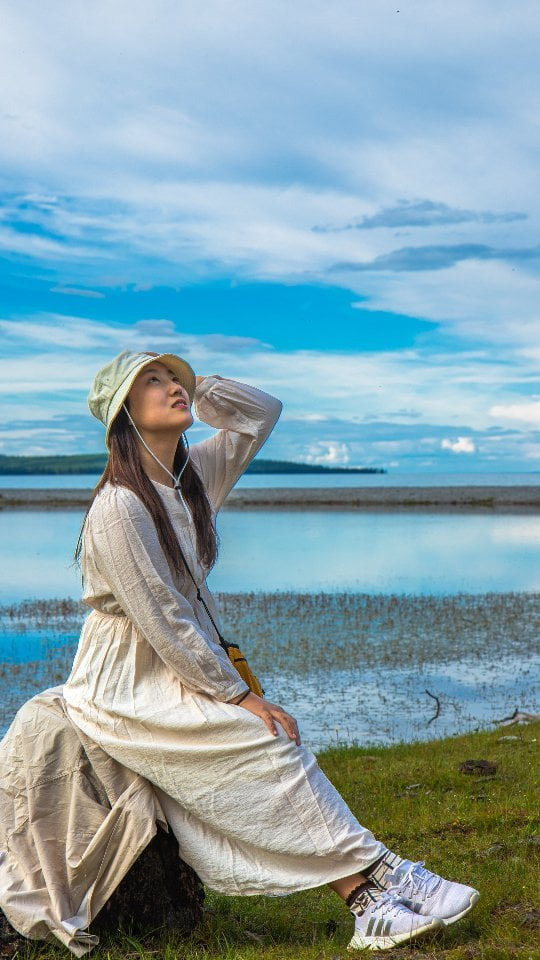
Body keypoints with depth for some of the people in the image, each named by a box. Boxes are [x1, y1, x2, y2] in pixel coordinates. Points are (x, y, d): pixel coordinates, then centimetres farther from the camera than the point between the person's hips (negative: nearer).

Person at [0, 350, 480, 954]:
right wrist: (239, 696, -18)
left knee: (272, 749, -12)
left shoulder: (194, 473, 5)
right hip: (126, 687, -7)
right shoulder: (119, 507, -20)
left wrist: (196, 387, 0)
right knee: (266, 742, -20)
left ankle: (368, 904, -15)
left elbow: (262, 414, 15)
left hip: (182, 670, 8)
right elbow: (163, 623, -21)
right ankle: (380, 875, -13)